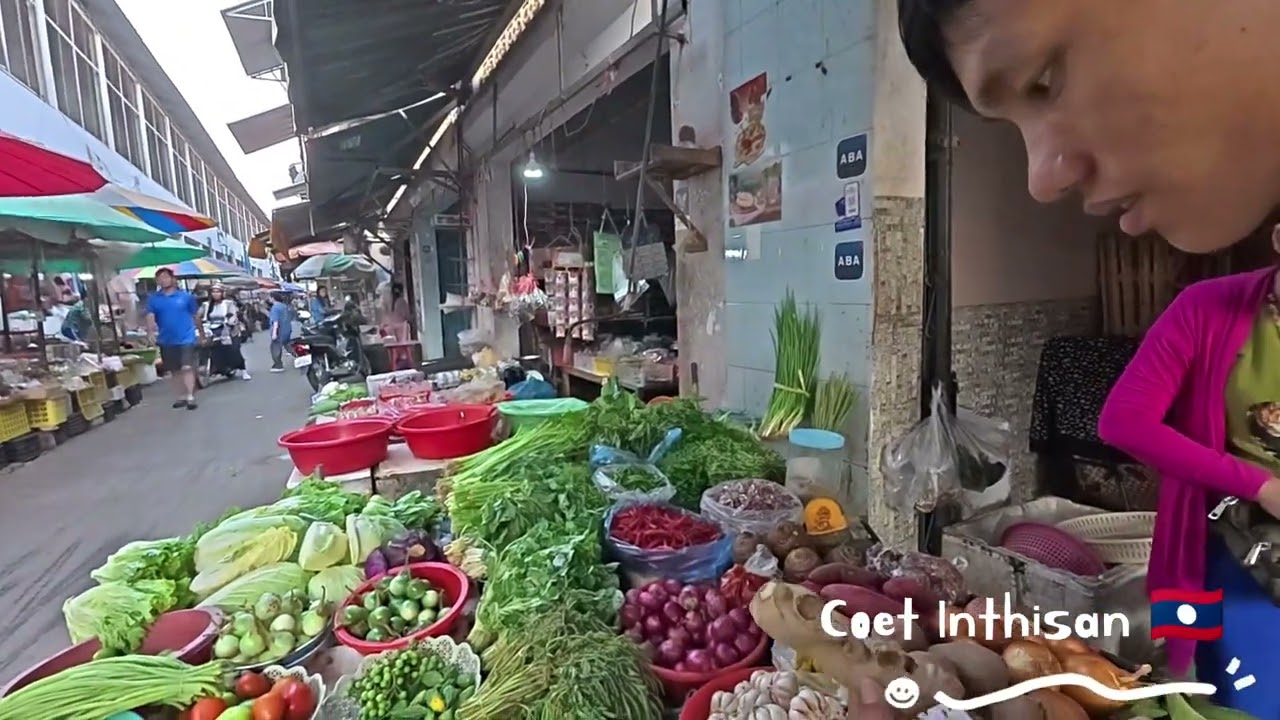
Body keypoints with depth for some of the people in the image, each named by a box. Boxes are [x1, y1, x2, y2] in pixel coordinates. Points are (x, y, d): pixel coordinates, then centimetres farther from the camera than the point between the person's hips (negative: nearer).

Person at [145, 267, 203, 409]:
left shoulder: (186, 296, -1)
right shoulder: (153, 298, 4)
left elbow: (196, 316, 5)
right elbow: (150, 317, -3)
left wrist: (202, 334, 10)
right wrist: (150, 332, -21)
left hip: (186, 338, -4)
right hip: (166, 341, 4)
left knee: (187, 368, -12)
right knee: (175, 370, 12)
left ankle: (191, 397, -11)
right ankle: (182, 396, 22)